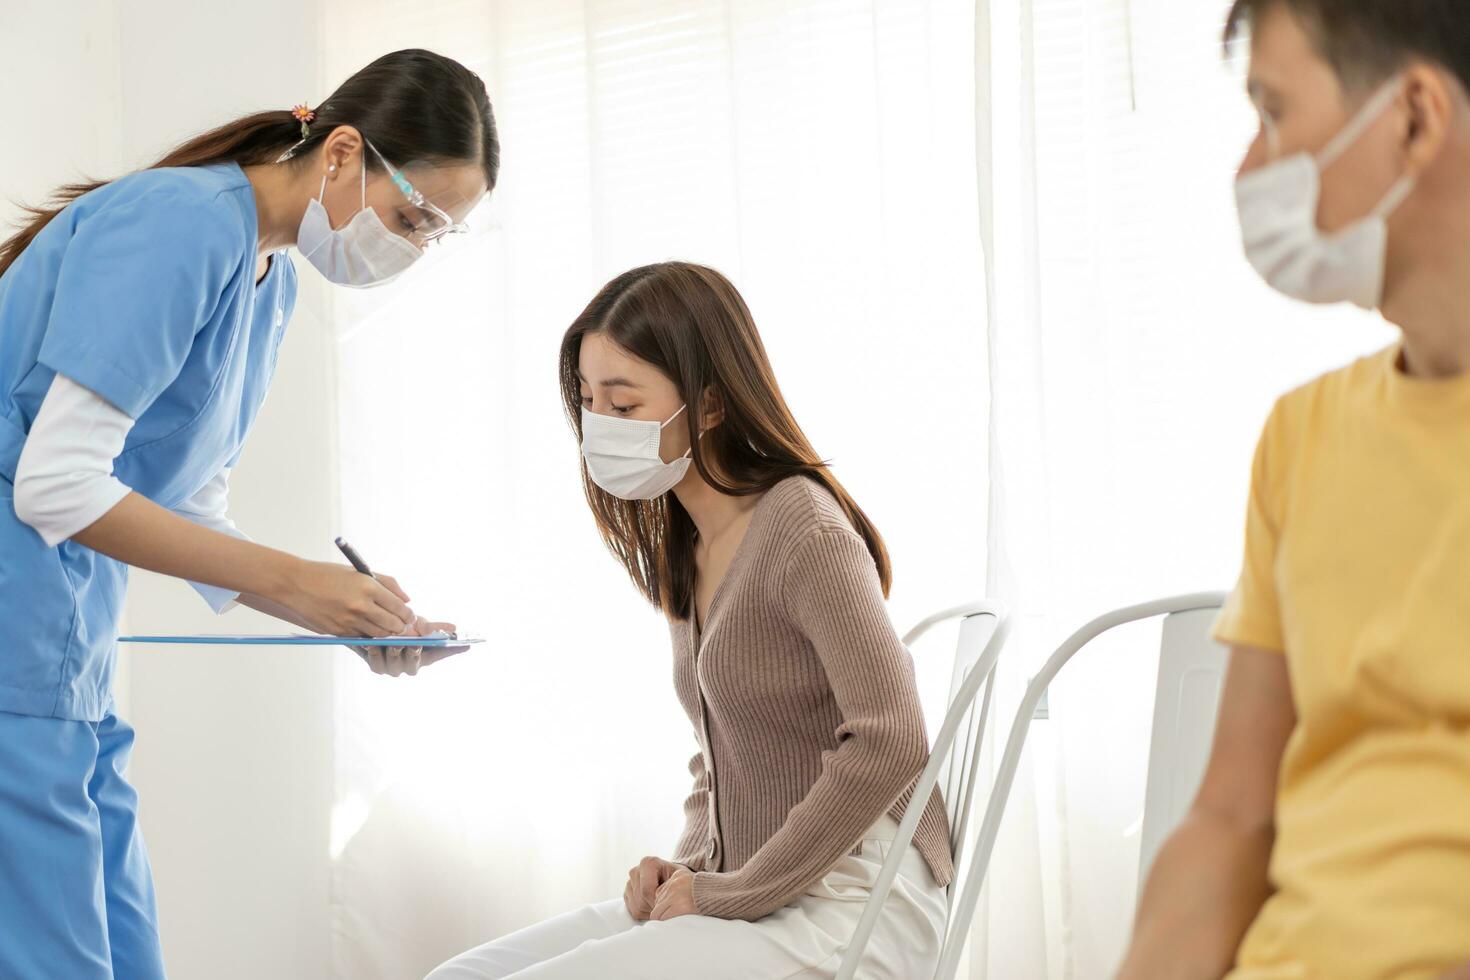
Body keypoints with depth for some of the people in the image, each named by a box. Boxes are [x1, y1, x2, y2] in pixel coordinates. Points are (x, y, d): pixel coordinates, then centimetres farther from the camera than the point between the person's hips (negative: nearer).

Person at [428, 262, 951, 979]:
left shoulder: (802, 529, -14)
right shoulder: (680, 549, 13)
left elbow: (888, 743, -24)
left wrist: (734, 892, -17)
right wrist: (687, 867, 5)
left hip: (852, 906, -8)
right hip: (748, 899, 8)